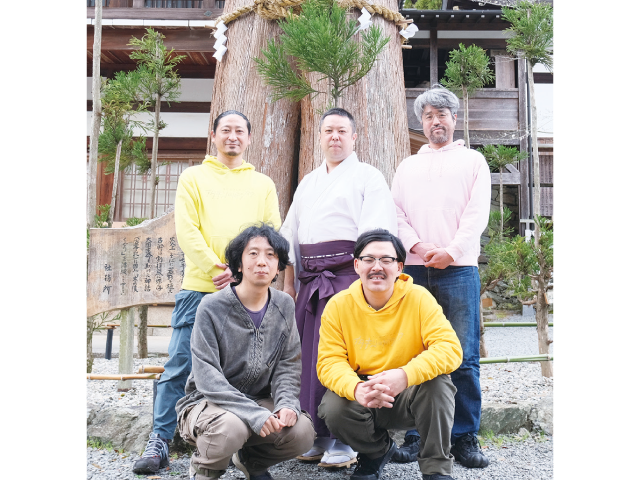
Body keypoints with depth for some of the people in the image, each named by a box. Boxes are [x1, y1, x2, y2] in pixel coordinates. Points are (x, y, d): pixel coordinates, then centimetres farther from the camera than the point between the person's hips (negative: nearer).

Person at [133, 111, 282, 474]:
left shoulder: (263, 185, 17)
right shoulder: (194, 177, 11)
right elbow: (186, 229, 0)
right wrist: (216, 269, -12)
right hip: (200, 287, -2)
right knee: (181, 365, -4)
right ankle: (160, 442, 2)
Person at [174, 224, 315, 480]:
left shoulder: (284, 306, 1)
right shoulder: (213, 307, -15)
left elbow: (288, 365, 2)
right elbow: (207, 377, -21)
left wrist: (286, 403, -19)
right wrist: (254, 414, -31)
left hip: (259, 400, 5)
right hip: (206, 402, -4)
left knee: (302, 431, -22)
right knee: (231, 427, -37)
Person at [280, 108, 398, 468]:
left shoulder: (368, 177, 6)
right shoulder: (308, 182, 25)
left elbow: (375, 234, -6)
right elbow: (290, 233, 24)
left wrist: (363, 278, -17)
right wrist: (289, 280, 16)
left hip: (347, 272, -6)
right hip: (310, 277, 6)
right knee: (310, 356, 4)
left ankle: (346, 442, -4)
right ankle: (319, 437, 13)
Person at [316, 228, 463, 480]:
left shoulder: (419, 298, -12)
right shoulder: (338, 306, -8)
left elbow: (450, 348, -22)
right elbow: (329, 361, -12)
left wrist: (405, 375, -40)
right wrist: (356, 389, -35)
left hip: (410, 394, -1)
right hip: (361, 398, 2)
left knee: (437, 383, -30)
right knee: (334, 409, -27)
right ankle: (377, 450, 8)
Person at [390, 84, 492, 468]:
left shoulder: (473, 161, 15)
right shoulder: (408, 167, 22)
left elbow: (478, 214, 3)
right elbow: (396, 213, 11)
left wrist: (451, 251, -10)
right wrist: (419, 246, -7)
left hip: (458, 268, -2)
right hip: (414, 269, 2)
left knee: (464, 356, -5)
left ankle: (465, 439, 1)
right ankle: (414, 436, 6)